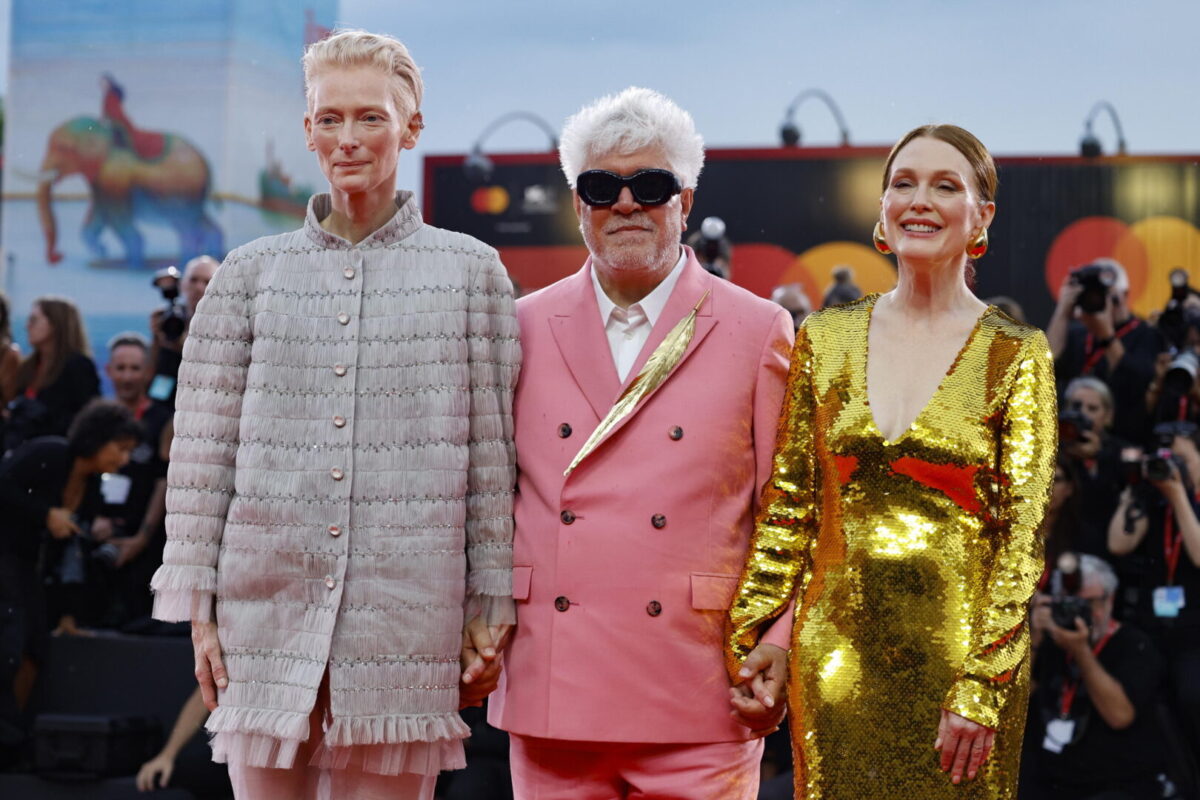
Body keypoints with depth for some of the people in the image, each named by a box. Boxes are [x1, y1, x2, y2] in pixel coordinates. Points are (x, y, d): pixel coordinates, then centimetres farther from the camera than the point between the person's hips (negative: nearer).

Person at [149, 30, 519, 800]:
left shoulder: (470, 271, 7)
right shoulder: (252, 273, 10)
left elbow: (493, 454, 6)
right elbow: (203, 450, 8)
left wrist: (490, 612, 3)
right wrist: (198, 608, 3)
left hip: (405, 614, -1)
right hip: (266, 610, 1)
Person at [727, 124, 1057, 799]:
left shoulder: (1016, 355, -2)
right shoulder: (825, 339, 6)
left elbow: (1023, 535, -7)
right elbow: (787, 508, 8)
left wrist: (983, 687, -13)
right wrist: (744, 644, 2)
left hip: (958, 650, -2)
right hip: (835, 652, 3)